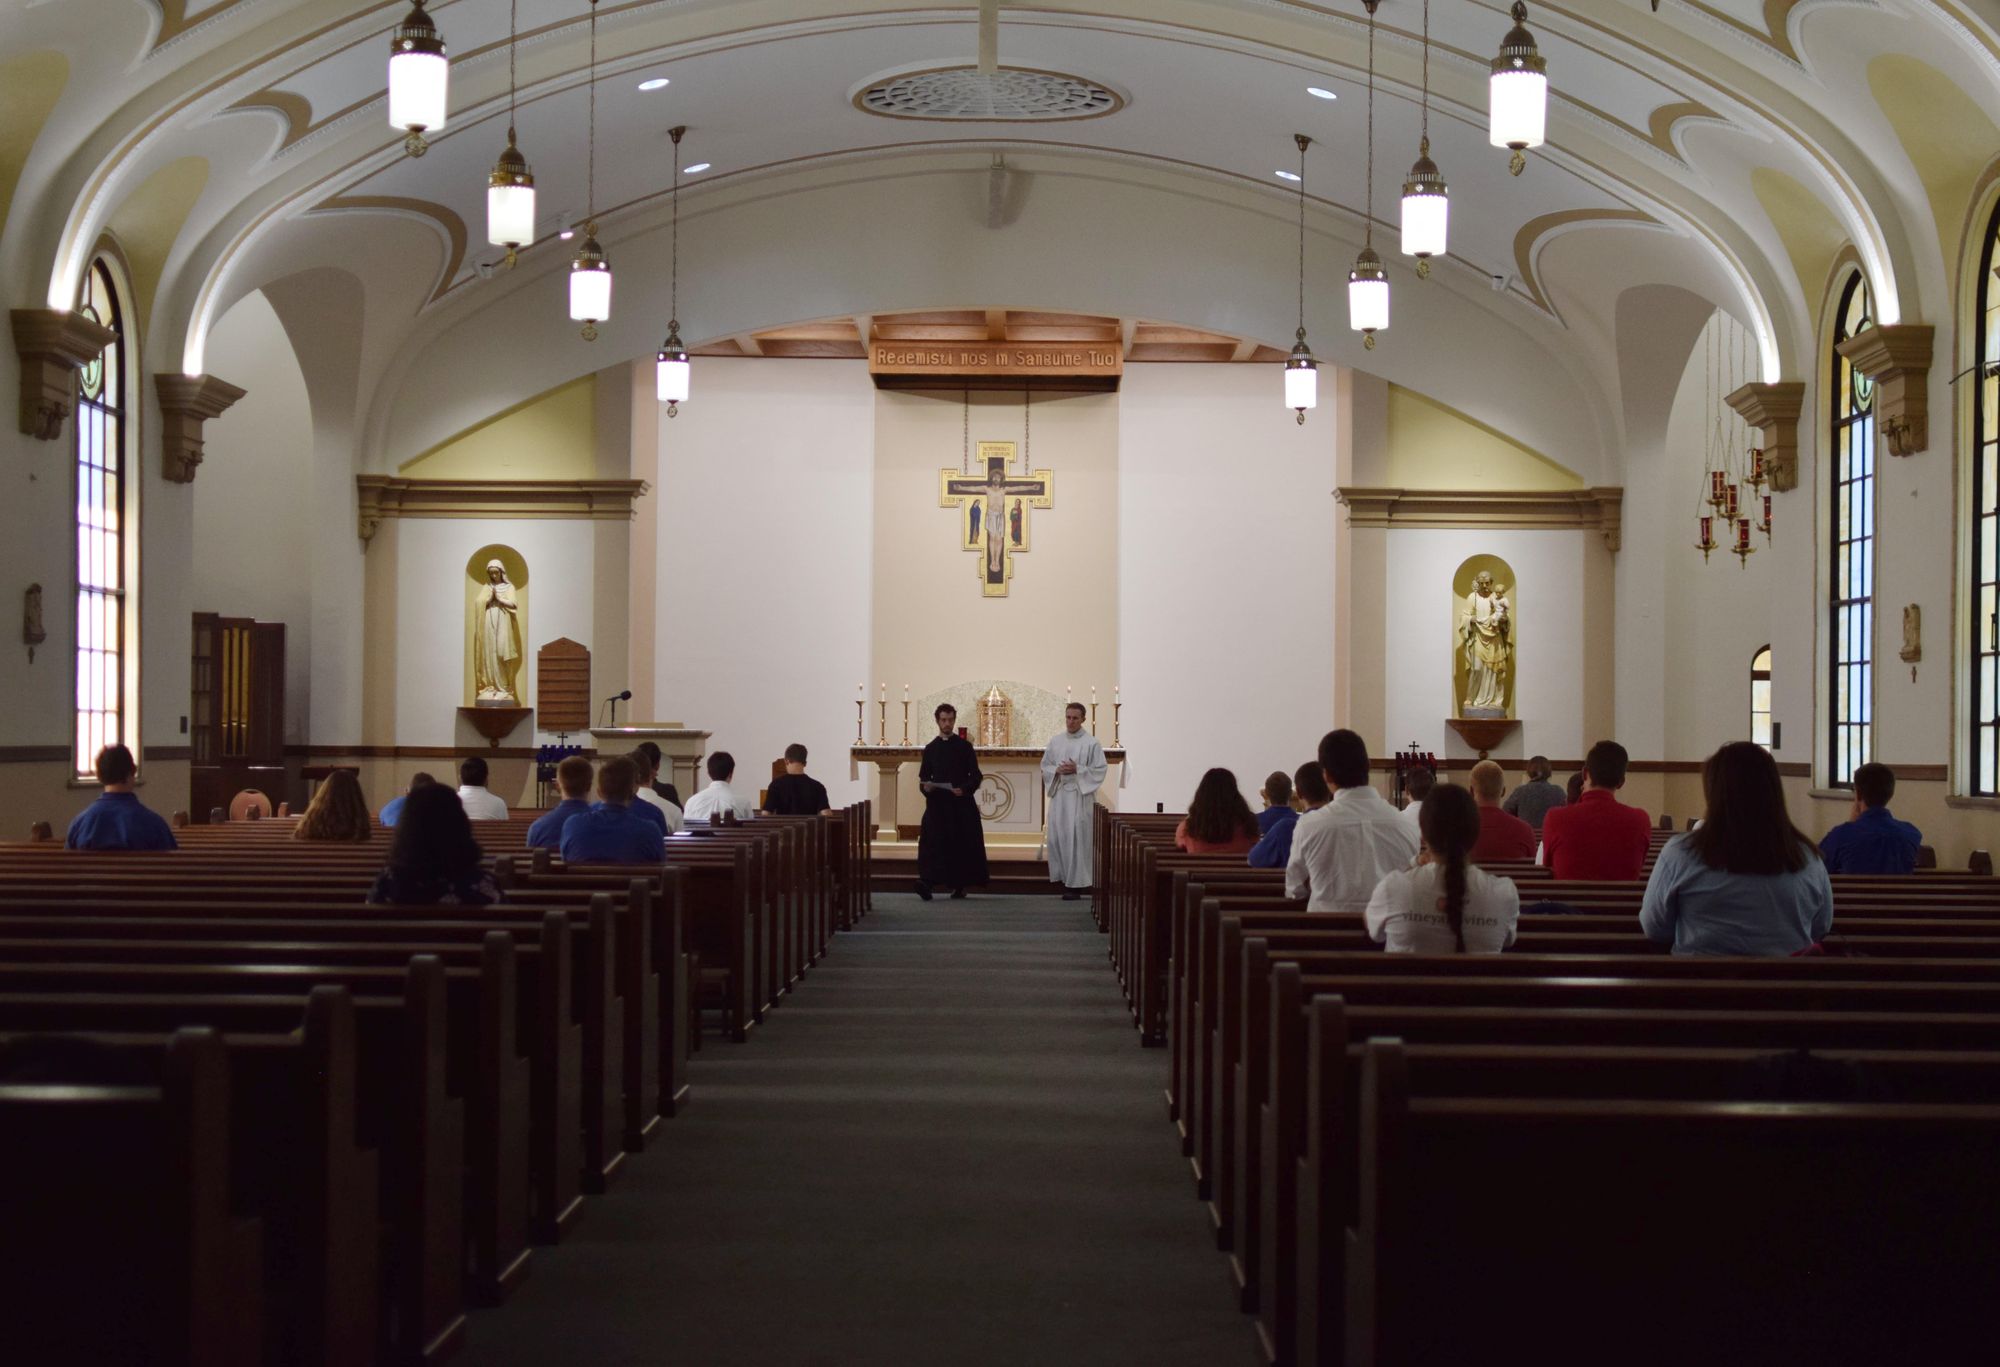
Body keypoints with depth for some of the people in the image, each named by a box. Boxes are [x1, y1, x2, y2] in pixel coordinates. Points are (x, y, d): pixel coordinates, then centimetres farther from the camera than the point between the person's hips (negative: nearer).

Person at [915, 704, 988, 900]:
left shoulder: (964, 746, 5)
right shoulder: (930, 749, 11)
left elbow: (976, 775, 2)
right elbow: (923, 777, 12)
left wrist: (964, 789, -15)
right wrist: (925, 787, -10)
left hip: (961, 803, -1)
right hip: (937, 804, 1)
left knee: (962, 844, 1)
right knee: (933, 842, -13)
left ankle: (960, 885, 11)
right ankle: (927, 881, -24)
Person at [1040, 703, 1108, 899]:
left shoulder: (1091, 743, -2)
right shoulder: (1055, 742, 12)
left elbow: (1100, 769, -5)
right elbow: (1044, 766, 14)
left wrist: (1077, 770, -15)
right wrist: (1057, 770, -7)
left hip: (1080, 796, -5)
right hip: (1058, 795, 5)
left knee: (1076, 838, -7)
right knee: (1056, 837, 3)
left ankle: (1076, 884, -3)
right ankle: (1063, 877, 14)